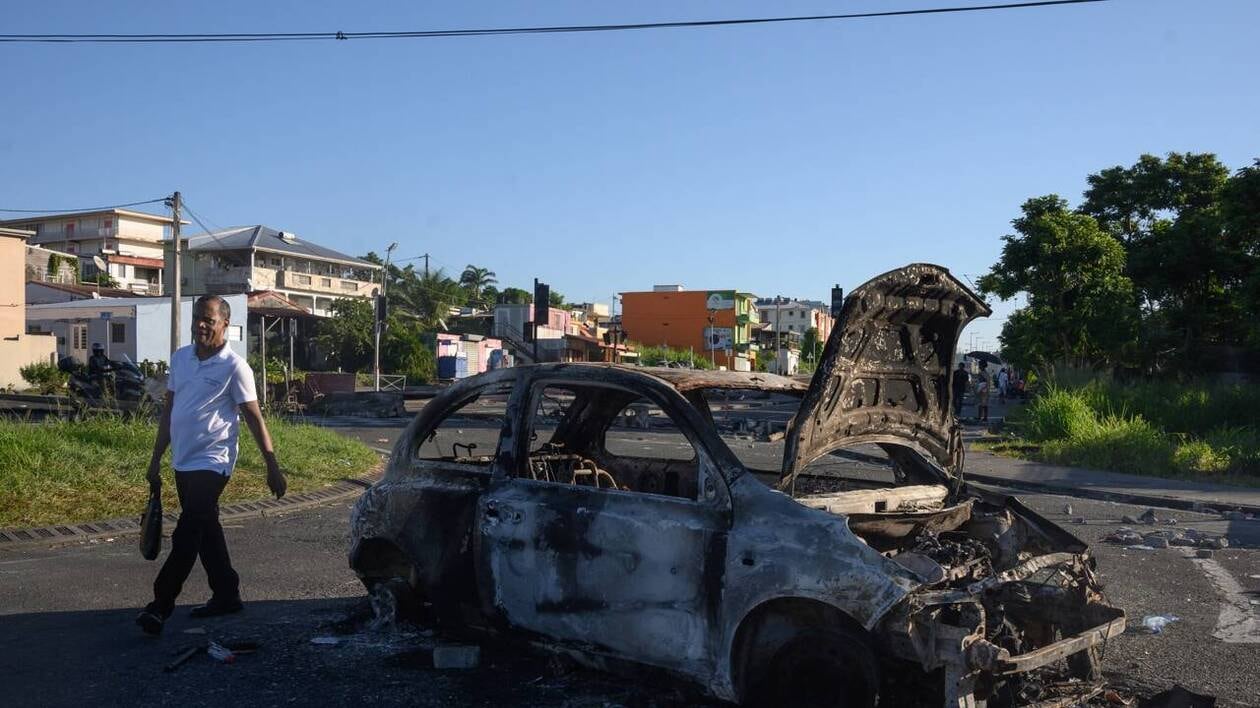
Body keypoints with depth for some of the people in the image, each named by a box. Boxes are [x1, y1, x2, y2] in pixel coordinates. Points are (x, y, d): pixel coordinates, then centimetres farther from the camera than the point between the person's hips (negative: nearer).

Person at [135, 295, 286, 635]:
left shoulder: (234, 366, -12)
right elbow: (169, 411, 15)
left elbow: (254, 418, -9)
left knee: (186, 535, -8)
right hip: (183, 462, 7)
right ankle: (226, 595, 25)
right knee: (206, 530, 14)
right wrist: (156, 459, 15)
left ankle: (160, 605, -1)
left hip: (211, 463, -7)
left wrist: (273, 467, -10)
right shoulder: (180, 358, 7)